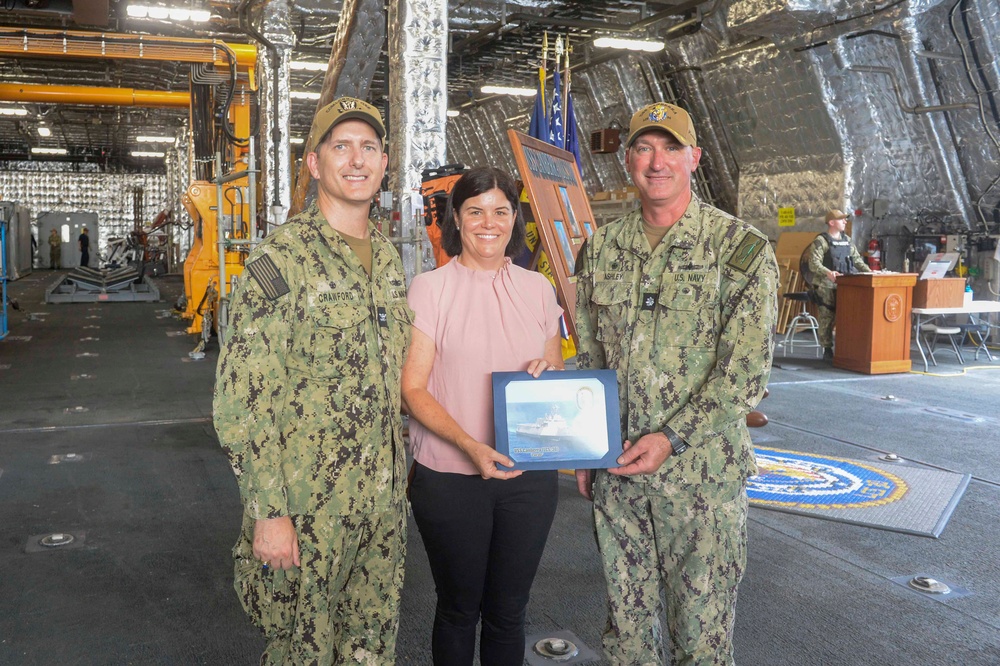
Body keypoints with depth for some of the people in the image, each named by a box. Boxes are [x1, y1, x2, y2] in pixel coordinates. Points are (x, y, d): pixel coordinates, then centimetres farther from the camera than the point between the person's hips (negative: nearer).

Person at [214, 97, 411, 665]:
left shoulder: (388, 257, 9)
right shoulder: (283, 258, -13)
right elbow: (244, 395, -17)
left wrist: (401, 467, 16)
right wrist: (268, 511, -19)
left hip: (384, 498, 6)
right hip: (307, 505, -6)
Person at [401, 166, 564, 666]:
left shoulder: (537, 289, 7)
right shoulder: (429, 289, -5)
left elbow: (557, 376, 17)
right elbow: (412, 388, -8)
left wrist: (545, 374, -8)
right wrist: (471, 446, -21)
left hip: (529, 476, 3)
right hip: (450, 478, -3)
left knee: (508, 610, 14)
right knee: (458, 608, 13)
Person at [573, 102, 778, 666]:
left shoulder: (742, 248, -7)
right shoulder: (601, 250, 6)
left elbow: (746, 370, -11)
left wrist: (671, 438, -18)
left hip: (702, 470, -3)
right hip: (614, 468, 4)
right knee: (626, 617, 16)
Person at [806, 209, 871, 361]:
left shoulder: (847, 240, 17)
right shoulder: (821, 241, -5)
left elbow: (857, 259, 22)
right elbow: (814, 263, -14)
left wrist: (869, 271, 7)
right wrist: (828, 272, -30)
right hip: (826, 286, -6)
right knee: (827, 317, -3)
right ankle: (827, 350, 5)